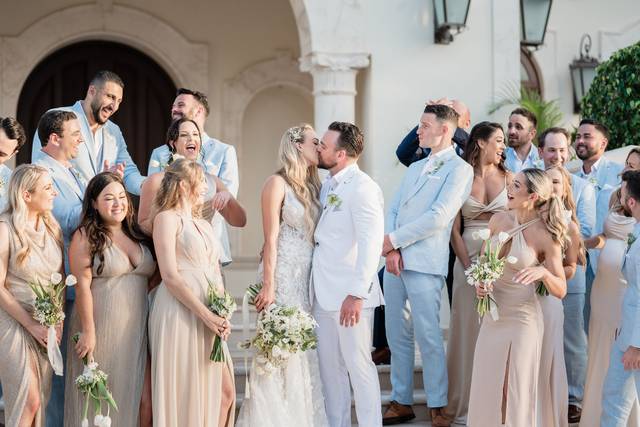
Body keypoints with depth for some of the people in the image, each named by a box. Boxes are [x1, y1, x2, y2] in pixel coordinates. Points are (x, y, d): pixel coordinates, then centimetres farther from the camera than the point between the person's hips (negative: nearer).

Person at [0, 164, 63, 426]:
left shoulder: (52, 227, 7)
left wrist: (59, 321, -2)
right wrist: (32, 325, -13)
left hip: (48, 327, 6)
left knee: (41, 400, 7)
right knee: (28, 402, -8)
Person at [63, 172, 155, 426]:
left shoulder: (138, 235, 12)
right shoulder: (85, 237, -5)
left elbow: (153, 277, 17)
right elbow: (82, 286, -10)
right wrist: (88, 331, -15)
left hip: (136, 329, 5)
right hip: (100, 328, -5)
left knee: (129, 395, 9)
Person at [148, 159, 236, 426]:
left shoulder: (204, 225, 21)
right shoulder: (167, 218, -3)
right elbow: (170, 276, -13)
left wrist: (222, 314, 0)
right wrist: (206, 315, -17)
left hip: (209, 317, 8)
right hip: (179, 313, -8)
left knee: (225, 391, 3)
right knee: (183, 392, -4)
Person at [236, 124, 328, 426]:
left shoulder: (312, 186, 15)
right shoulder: (277, 183, -5)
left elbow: (315, 237, 13)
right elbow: (271, 238, -10)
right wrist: (268, 285, -14)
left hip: (308, 277, 7)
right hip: (283, 275, -7)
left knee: (305, 351, 6)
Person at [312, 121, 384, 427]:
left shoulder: (362, 187, -13)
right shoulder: (328, 186, 14)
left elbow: (370, 245, -20)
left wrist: (356, 294, -24)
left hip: (349, 295, -8)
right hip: (324, 292, 9)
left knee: (358, 365, -2)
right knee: (330, 366, 13)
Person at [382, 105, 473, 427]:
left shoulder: (459, 169, -3)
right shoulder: (414, 168, 22)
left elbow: (438, 217, -14)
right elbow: (393, 211, 14)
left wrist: (394, 240, -9)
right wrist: (390, 250, -4)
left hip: (424, 264, -7)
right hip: (395, 261, 7)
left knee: (428, 336, -6)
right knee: (397, 336, 8)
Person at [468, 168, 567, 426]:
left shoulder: (545, 236, -11)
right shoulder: (499, 220, 2)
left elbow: (561, 290, -7)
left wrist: (543, 272, -26)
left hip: (521, 320, -5)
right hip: (491, 315, 5)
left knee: (513, 393, 1)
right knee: (484, 389, 9)